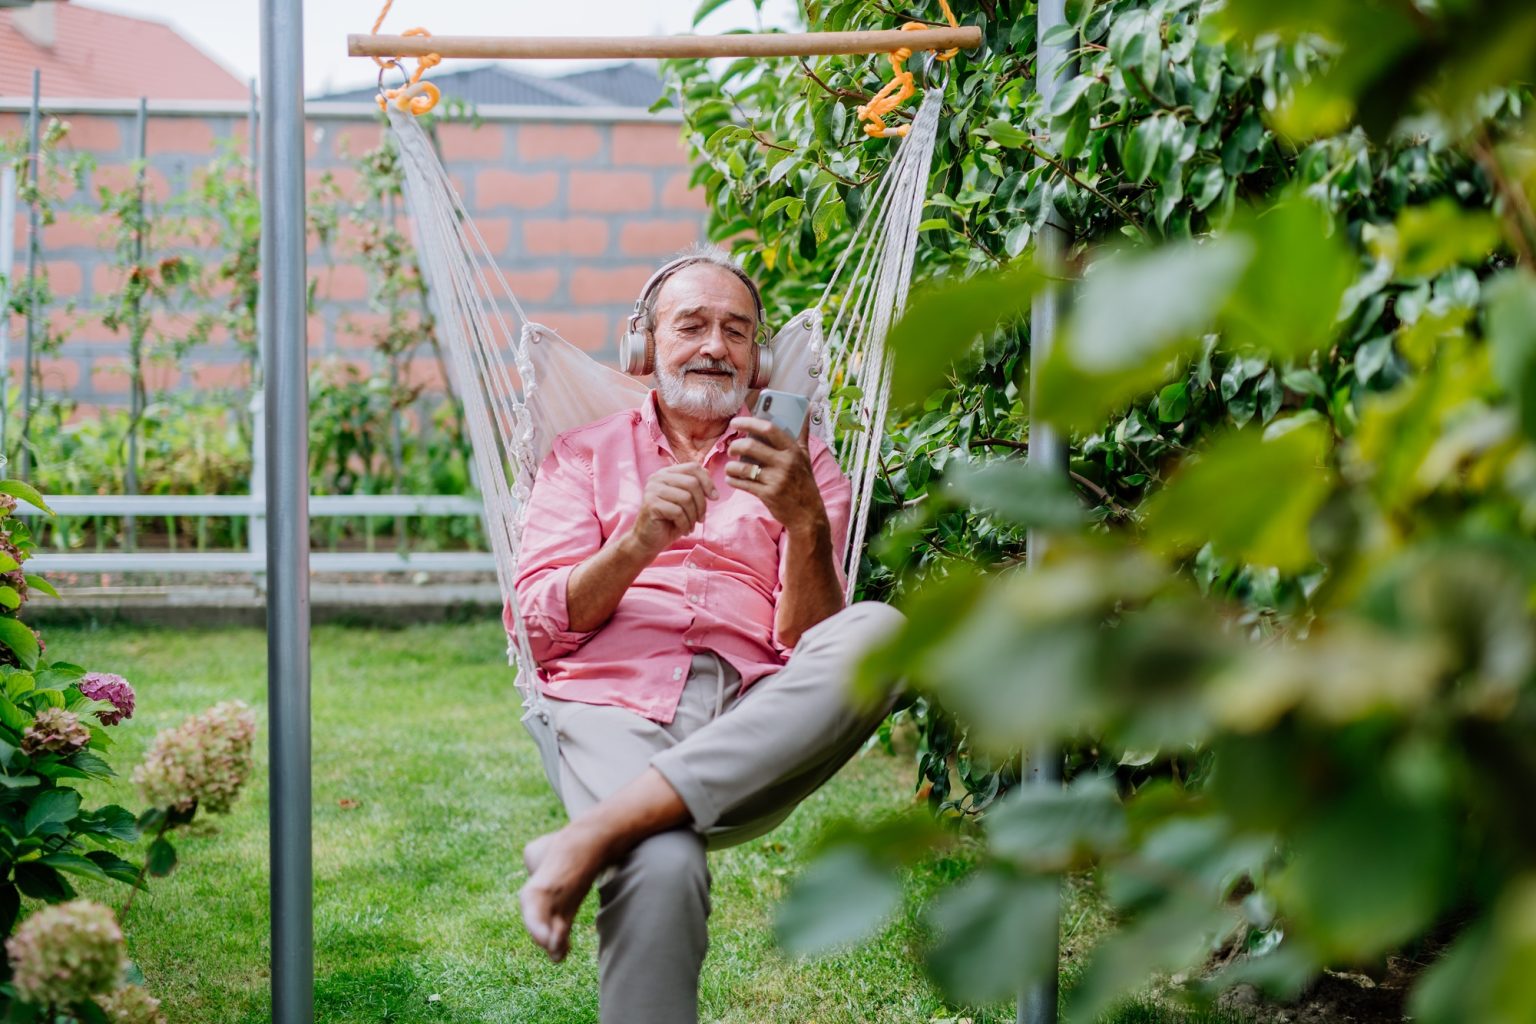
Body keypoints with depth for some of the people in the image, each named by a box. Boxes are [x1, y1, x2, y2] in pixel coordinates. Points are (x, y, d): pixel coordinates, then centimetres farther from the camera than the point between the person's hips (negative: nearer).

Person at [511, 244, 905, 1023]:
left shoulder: (797, 468, 23)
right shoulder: (586, 454, 23)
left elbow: (808, 644, 8)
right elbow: (541, 624, 8)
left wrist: (807, 525, -12)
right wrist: (639, 543, -10)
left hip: (754, 721, 2)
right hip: (617, 701, -2)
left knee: (879, 635, -33)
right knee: (661, 870, -38)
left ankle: (590, 836, -37)